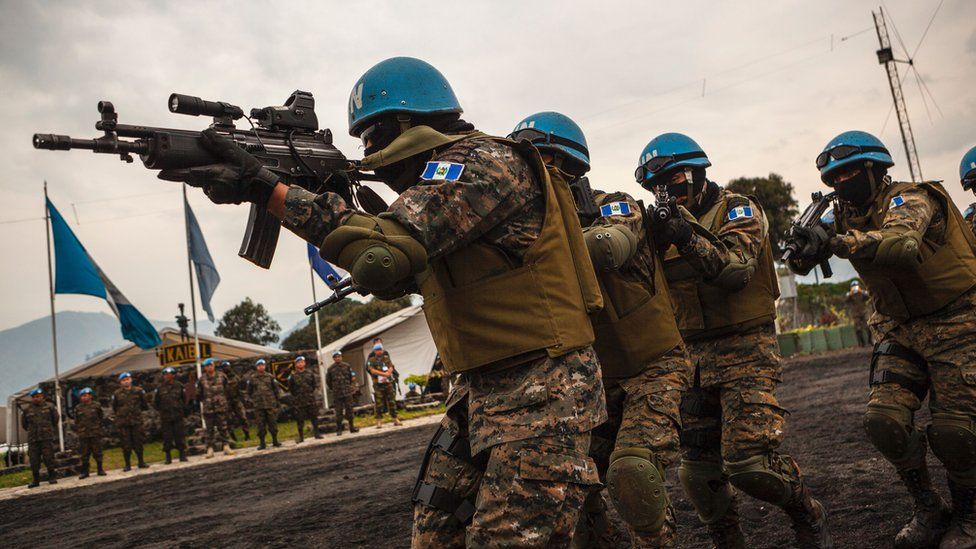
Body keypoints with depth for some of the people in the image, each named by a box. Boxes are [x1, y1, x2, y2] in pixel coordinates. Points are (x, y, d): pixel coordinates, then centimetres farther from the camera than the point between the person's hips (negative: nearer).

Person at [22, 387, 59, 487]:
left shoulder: (49, 407, 3)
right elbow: (24, 424, 18)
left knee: (49, 458, -4)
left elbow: (55, 419, 16)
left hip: (47, 438, -2)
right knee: (34, 460, 3)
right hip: (33, 439, 2)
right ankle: (35, 480, 12)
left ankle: (52, 477, 6)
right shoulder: (27, 410, 5)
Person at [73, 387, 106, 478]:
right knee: (84, 453, 4)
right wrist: (77, 431, 6)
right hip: (83, 434, 1)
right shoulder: (78, 408, 6)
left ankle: (100, 469, 12)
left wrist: (99, 426, 4)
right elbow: (76, 421, 12)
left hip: (95, 433, -1)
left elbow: (101, 417, 10)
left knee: (97, 452, 3)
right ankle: (84, 471, 12)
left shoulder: (96, 405, 3)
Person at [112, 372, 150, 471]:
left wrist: (136, 410, 9)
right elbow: (114, 408, 11)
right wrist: (122, 413, 9)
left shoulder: (138, 391, 1)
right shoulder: (117, 394, 0)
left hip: (137, 421, 1)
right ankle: (127, 464, 12)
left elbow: (145, 405, 11)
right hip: (123, 423, 0)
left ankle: (141, 462, 18)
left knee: (138, 442, 6)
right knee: (126, 444, 2)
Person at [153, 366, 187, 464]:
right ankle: (168, 457, 10)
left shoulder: (179, 386, 3)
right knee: (167, 437, 2)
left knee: (180, 436, 2)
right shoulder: (160, 388, 1)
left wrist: (184, 411, 7)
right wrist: (161, 410, 8)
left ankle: (182, 455, 10)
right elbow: (155, 402, 11)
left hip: (178, 416, 0)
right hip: (165, 418, 0)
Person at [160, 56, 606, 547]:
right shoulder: (442, 175, 16)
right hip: (481, 392, 10)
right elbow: (392, 279, 13)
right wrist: (328, 198, 2)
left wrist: (265, 189, -23)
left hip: (541, 393, -9)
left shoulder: (485, 162, -15)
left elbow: (385, 253, -26)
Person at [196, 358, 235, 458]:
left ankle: (226, 446, 10)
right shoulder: (202, 380, 1)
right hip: (208, 408, 0)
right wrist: (206, 401, 3)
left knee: (223, 427, 4)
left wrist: (222, 399, 7)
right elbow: (198, 394, 8)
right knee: (210, 429, 2)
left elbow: (228, 390, 11)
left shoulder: (221, 376, 4)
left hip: (221, 407, 0)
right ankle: (210, 448, 5)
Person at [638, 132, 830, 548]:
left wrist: (688, 238, -31)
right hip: (694, 355, 6)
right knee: (698, 471, 6)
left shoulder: (737, 210, -3)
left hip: (745, 349, -6)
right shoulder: (670, 222, 13)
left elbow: (737, 271, -20)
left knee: (748, 462, -15)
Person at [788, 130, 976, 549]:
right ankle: (927, 509, 11)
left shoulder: (908, 200, -18)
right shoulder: (851, 217, 5)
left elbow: (903, 243, -40)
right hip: (903, 331, 6)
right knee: (884, 421, -10)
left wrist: (837, 241, -54)